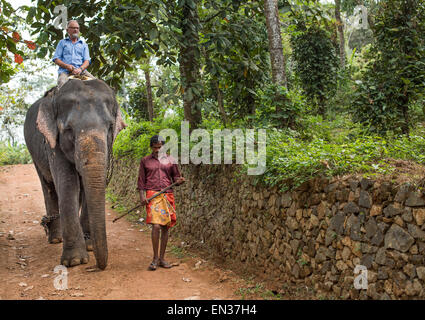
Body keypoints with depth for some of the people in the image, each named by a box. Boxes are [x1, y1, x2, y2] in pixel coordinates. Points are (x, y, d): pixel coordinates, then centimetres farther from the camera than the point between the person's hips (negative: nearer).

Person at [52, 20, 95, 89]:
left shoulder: (84, 44, 24)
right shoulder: (62, 42, 21)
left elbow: (87, 61, 11)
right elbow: (56, 59, 12)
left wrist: (80, 69, -12)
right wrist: (67, 66, -9)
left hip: (81, 71, 1)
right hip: (65, 71, -1)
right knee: (62, 83, -36)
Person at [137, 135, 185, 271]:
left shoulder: (170, 160, 13)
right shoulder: (145, 161, 11)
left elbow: (176, 177, 15)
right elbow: (141, 180, 9)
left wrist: (179, 181, -9)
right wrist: (142, 195, -4)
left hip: (167, 195, 3)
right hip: (152, 195, -2)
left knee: (165, 227, 4)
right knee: (156, 226, -16)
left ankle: (162, 258, 15)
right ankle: (155, 259, -5)